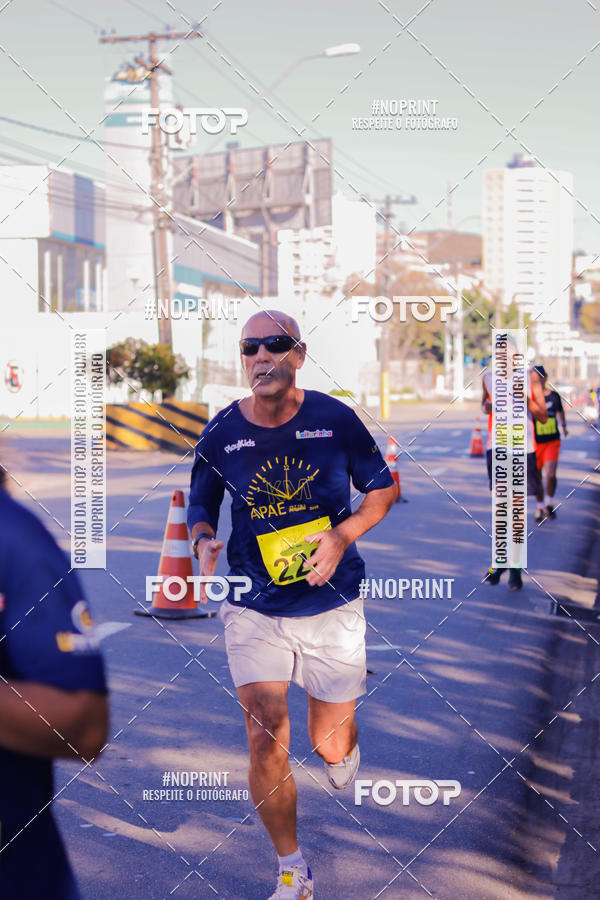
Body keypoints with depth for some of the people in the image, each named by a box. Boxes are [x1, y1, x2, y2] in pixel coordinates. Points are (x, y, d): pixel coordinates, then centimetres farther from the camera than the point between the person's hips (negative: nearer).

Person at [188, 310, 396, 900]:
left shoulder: (335, 419, -7)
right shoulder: (221, 433, -5)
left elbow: (382, 486, 4)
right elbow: (201, 503, 10)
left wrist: (343, 534, -13)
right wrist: (204, 541, -12)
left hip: (332, 606, 0)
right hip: (253, 610, 0)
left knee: (330, 745, 9)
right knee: (266, 743, -9)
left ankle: (344, 746, 50)